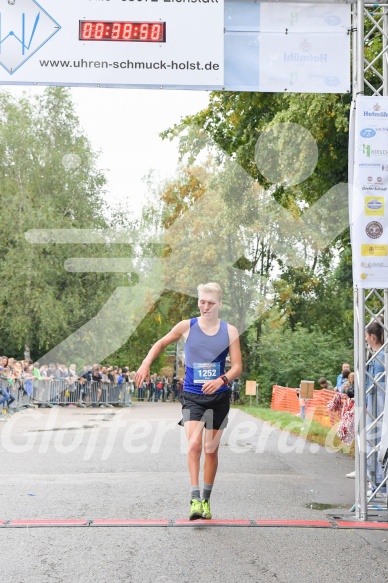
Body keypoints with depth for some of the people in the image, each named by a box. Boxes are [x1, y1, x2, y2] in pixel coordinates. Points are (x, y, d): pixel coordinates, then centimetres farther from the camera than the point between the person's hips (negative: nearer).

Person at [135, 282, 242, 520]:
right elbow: (161, 343, 13)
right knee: (194, 444, -20)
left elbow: (237, 367, -3)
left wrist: (221, 380, -22)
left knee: (211, 449, 9)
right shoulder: (187, 327, -3)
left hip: (218, 397, 1)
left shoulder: (230, 331, -2)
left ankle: (206, 500, 23)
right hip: (192, 396, -1)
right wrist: (146, 365, -2)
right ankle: (195, 499, -20)